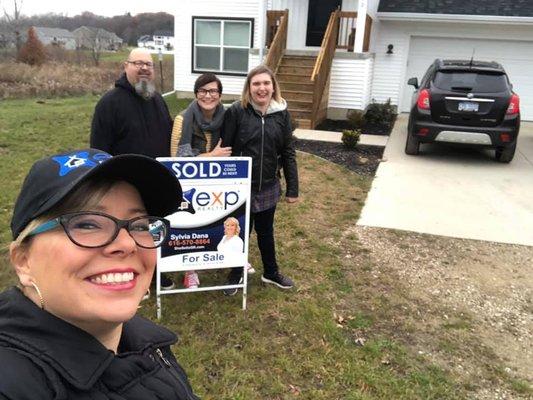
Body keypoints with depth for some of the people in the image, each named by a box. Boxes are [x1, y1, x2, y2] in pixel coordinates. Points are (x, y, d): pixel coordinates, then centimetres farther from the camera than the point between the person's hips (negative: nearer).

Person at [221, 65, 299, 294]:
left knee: (266, 231, 20)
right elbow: (225, 151, -8)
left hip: (268, 188, 3)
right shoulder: (236, 112, -10)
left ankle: (271, 273, 40)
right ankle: (236, 273, 36)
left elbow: (288, 153, 3)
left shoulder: (282, 114, 0)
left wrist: (292, 188, 3)